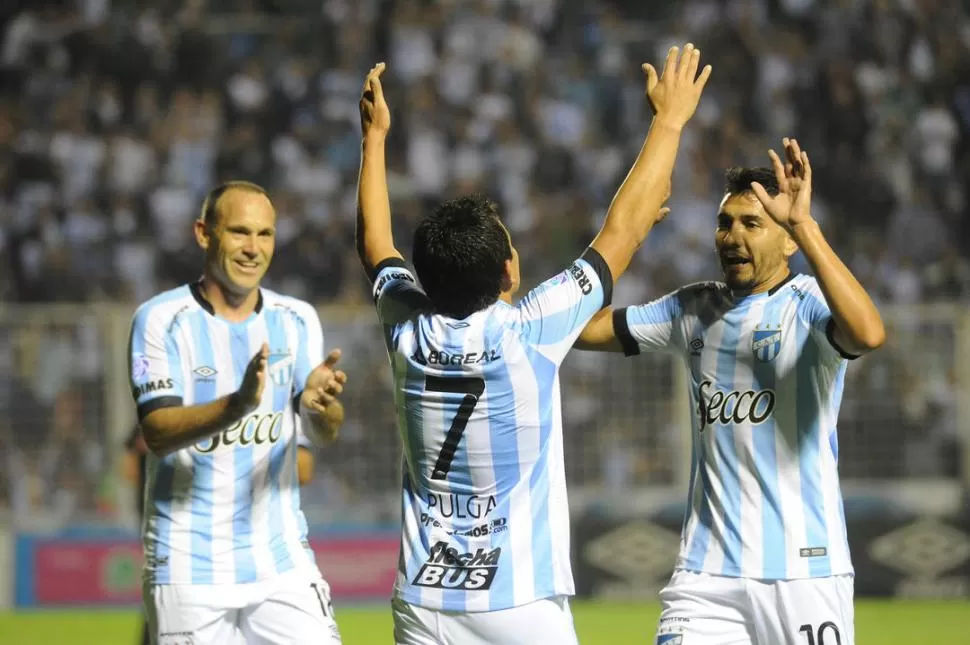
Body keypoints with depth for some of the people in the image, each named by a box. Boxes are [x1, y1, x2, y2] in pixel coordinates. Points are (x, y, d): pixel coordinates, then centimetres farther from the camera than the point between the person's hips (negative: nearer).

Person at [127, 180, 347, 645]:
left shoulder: (296, 320, 5)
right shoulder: (161, 320, -7)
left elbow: (324, 433, -4)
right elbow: (157, 433, -18)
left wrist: (319, 404, -28)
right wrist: (238, 405, -35)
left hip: (281, 558, 3)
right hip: (188, 566, -3)